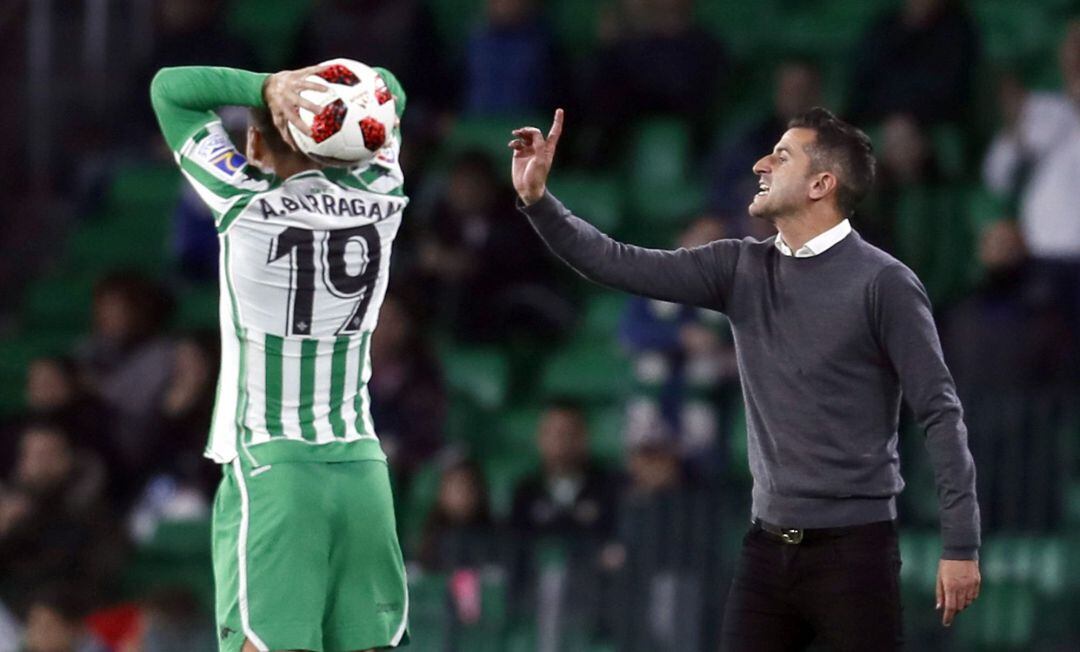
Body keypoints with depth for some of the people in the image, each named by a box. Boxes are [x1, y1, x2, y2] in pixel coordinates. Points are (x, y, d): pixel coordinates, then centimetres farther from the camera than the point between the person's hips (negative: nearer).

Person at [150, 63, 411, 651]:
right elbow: (387, 93, 19)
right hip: (361, 467, 4)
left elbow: (169, 88, 1)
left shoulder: (245, 206, -10)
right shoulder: (382, 205, 1)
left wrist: (269, 86, -11)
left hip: (268, 466, -4)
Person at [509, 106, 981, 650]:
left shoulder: (882, 283, -8)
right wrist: (536, 198, -7)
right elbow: (618, 265, 6)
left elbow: (940, 413, -9)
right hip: (767, 546, 5)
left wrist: (961, 544, -13)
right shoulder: (742, 270, 8)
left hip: (852, 546, -5)